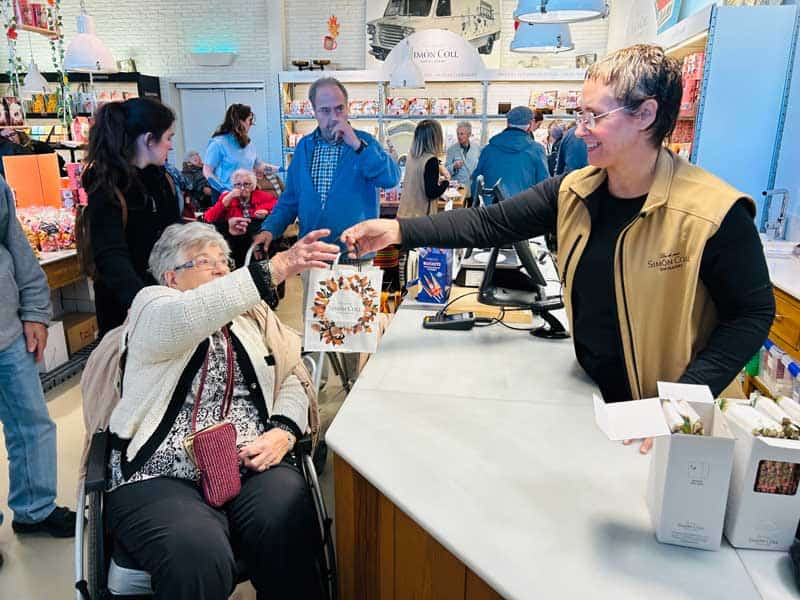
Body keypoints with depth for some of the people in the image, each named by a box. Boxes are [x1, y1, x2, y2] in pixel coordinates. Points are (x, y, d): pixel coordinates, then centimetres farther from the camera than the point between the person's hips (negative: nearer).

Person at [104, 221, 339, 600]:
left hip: (252, 464, 3)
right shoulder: (152, 305, 4)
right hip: (160, 475, -2)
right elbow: (184, 318, -21)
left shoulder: (252, 313, 18)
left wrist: (283, 432, -8)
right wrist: (276, 268, -31)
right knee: (198, 562, -30)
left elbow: (292, 378, 14)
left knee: (290, 538, -26)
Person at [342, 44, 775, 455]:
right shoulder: (573, 192, -7)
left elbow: (752, 313, -15)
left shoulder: (714, 213, -22)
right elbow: (489, 224, -7)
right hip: (594, 397, 5)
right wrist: (398, 231, -15)